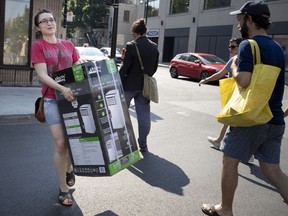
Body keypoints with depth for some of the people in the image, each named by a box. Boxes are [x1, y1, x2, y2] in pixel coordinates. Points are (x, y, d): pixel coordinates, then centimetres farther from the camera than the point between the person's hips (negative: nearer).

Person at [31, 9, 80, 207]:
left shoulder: (68, 45, 10)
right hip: (53, 100, -3)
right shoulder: (38, 46, -2)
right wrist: (62, 88, -27)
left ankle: (69, 168, 40)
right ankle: (64, 189, 11)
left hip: (73, 97, 4)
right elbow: (43, 75, -12)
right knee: (60, 144, -3)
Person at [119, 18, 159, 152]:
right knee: (143, 115, 8)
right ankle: (143, 144, 12)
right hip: (145, 86, 4)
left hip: (129, 85, -4)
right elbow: (154, 67, 7)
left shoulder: (131, 46, -14)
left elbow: (124, 68, -14)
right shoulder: (154, 47, 1)